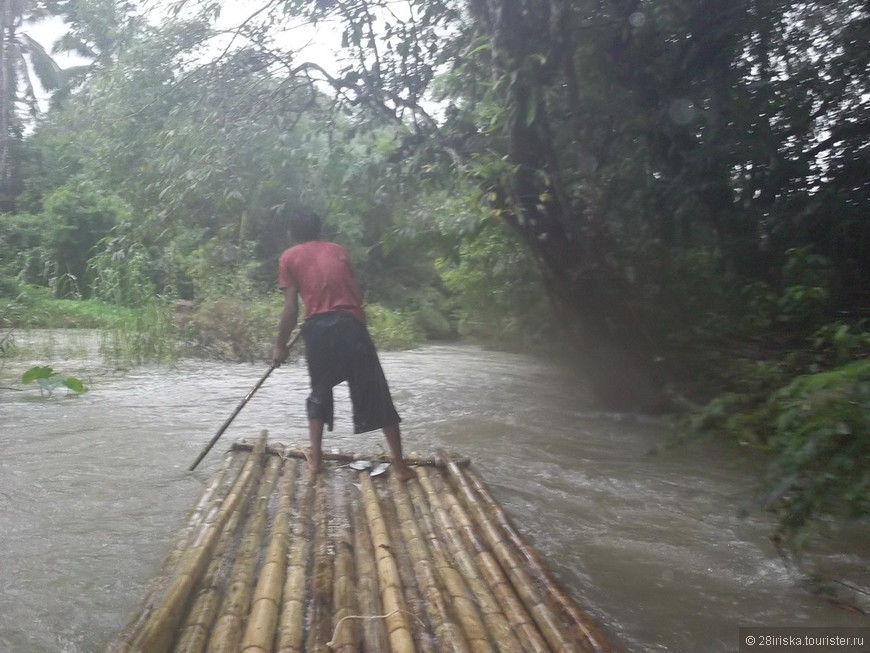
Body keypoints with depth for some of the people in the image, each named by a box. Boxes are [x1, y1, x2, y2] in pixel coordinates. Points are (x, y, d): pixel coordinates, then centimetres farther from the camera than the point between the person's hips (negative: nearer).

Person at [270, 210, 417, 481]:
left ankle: (315, 459, 18)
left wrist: (281, 345, 14)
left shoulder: (289, 257, 12)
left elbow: (291, 307, 5)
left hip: (318, 329, -1)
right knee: (377, 394, 5)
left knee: (320, 393, 20)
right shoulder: (338, 249, 21)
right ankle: (400, 464, 6)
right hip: (351, 325, 1)